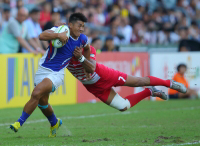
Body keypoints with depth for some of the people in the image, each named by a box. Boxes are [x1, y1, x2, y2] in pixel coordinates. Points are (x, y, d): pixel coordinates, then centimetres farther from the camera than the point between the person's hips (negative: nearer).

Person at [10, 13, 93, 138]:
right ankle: (54, 123, 42)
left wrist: (87, 64, 27)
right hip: (43, 70, 1)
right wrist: (58, 35, -46)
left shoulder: (82, 39, -3)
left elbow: (87, 48, 23)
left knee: (36, 94, -23)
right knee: (42, 102, 13)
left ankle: (20, 123, -14)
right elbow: (42, 36, -34)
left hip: (56, 75, -1)